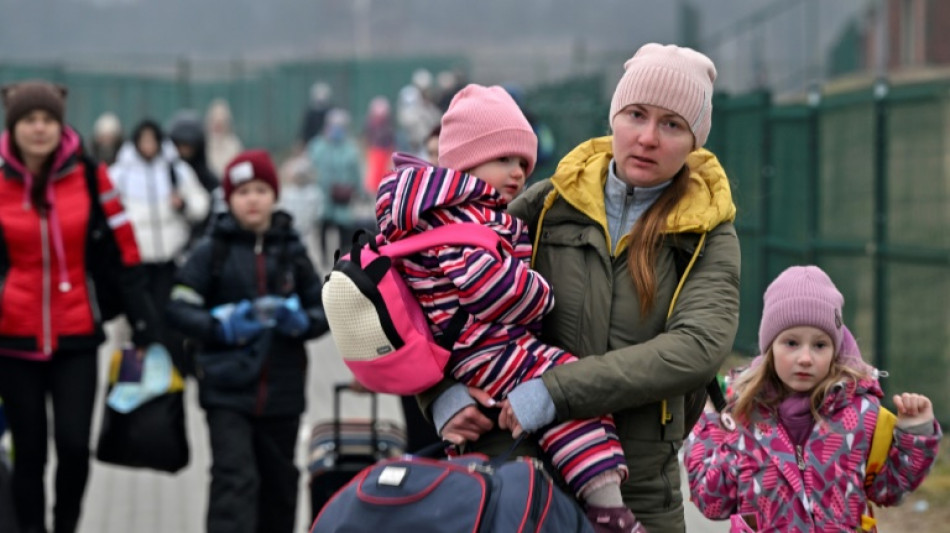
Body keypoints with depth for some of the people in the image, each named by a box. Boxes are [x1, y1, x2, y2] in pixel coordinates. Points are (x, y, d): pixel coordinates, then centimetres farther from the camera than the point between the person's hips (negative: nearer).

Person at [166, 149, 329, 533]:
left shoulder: (291, 250, 8)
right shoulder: (213, 250, -1)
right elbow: (179, 308, -5)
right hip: (228, 389, -3)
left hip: (281, 390, 4)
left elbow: (324, 308, 10)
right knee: (235, 479, -16)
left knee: (279, 485, 14)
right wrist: (220, 327, -22)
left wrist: (302, 322, -12)